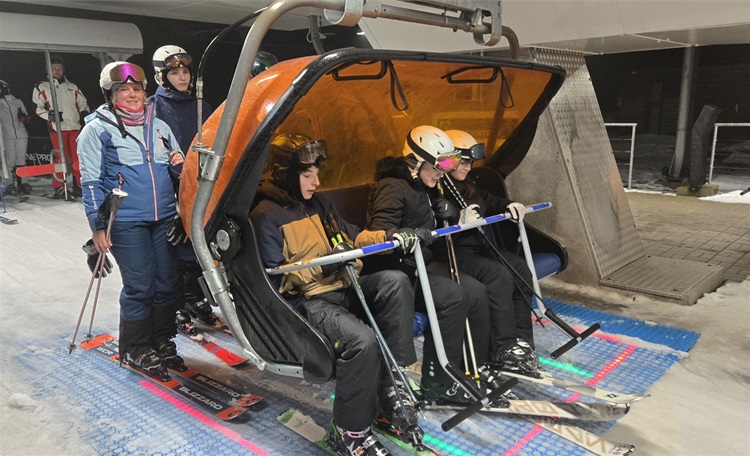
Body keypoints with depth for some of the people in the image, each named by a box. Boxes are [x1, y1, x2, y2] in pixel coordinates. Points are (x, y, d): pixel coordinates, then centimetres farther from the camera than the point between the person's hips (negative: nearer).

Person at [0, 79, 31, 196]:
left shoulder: (18, 102, 14)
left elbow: (26, 119, 17)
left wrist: (23, 116, -2)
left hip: (21, 135, 2)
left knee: (21, 161, 5)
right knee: (10, 162, -6)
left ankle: (19, 184, 14)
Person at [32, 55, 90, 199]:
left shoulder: (72, 87, 18)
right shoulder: (42, 87, 8)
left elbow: (82, 103, 24)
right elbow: (37, 106, 5)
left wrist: (85, 113, 4)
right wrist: (49, 115, -13)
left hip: (74, 127, 3)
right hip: (56, 128, -3)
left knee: (78, 157, 0)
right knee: (61, 158, -8)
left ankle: (78, 186, 7)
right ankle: (59, 188, -1)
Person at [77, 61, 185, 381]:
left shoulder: (159, 126, 14)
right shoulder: (97, 130, 0)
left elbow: (177, 172, 21)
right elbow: (91, 182, -4)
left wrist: (179, 165, -3)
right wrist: (98, 226, -9)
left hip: (165, 219, 5)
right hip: (125, 223, -5)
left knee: (166, 282, 7)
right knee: (140, 286, -5)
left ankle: (162, 343, 24)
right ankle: (135, 350, 14)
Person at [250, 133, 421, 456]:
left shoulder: (316, 204, 18)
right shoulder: (265, 217, -6)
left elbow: (351, 236, 19)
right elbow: (274, 279, -12)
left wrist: (387, 237, 1)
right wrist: (319, 266, -24)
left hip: (340, 289, 8)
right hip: (304, 302, -7)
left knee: (395, 281, -19)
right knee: (362, 341, -32)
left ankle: (391, 384, -14)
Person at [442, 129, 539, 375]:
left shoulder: (466, 186, 16)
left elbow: (490, 202, 29)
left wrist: (509, 205, 10)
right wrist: (460, 221, -33)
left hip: (477, 246, 10)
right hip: (453, 253, -10)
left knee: (520, 267, -7)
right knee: (499, 274, -26)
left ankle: (521, 338, -2)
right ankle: (503, 349, -17)